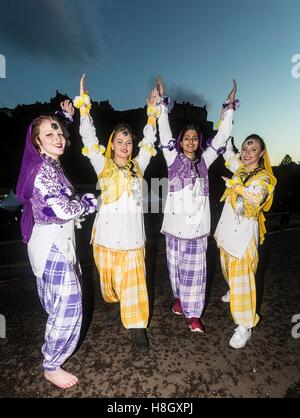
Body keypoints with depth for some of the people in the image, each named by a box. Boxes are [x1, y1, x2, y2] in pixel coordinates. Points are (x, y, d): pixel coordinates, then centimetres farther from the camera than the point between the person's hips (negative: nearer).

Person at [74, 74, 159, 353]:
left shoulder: (137, 166, 10)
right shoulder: (103, 166, 3)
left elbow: (149, 140, 13)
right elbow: (88, 138, -3)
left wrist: (153, 110, 12)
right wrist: (84, 104, -6)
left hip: (132, 234, 1)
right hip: (107, 233, -1)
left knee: (133, 281, 1)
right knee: (109, 277, 15)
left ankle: (137, 328, 13)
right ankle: (114, 301, 48)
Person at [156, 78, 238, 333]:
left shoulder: (204, 161, 9)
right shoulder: (173, 158, 5)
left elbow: (222, 137, 8)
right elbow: (165, 133, 0)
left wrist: (230, 107, 7)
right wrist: (162, 103, -3)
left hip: (198, 224, 1)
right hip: (176, 222, -1)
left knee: (195, 269, 4)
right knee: (177, 265, 13)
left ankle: (193, 313, 15)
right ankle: (179, 297, 38)